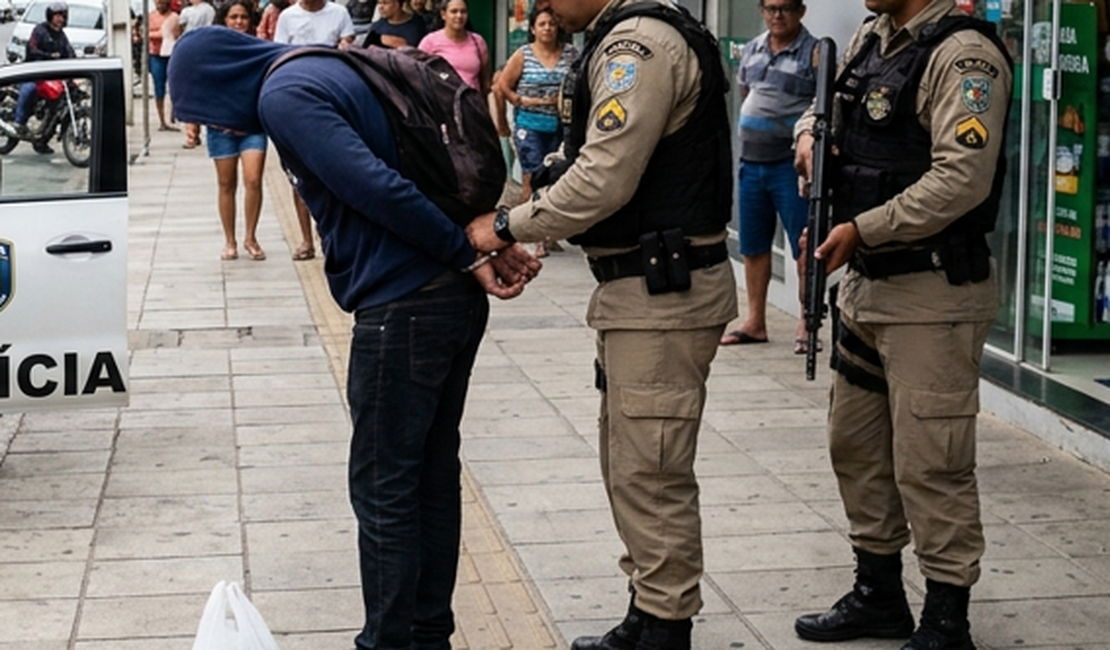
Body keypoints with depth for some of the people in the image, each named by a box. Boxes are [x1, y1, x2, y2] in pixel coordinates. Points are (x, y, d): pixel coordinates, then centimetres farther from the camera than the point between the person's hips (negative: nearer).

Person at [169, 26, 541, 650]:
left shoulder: (285, 95, -10)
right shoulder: (337, 70, 19)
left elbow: (378, 188, -20)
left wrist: (473, 256, -13)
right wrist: (495, 242, 7)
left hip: (402, 312, -9)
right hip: (458, 300, 9)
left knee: (384, 491, 1)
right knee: (433, 477, 15)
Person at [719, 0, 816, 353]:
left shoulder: (814, 53, -8)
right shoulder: (752, 50, 12)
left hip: (790, 164, -6)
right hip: (750, 161, 7)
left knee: (804, 246, -3)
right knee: (753, 246, 12)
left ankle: (807, 324, 4)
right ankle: (755, 321, 22)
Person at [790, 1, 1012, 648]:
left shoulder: (964, 54, -17)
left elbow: (961, 179, -25)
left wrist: (862, 230, -19)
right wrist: (812, 133, 5)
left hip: (933, 295, -10)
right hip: (868, 282, 10)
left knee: (930, 463, -3)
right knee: (856, 445, 18)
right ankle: (879, 595, 33)